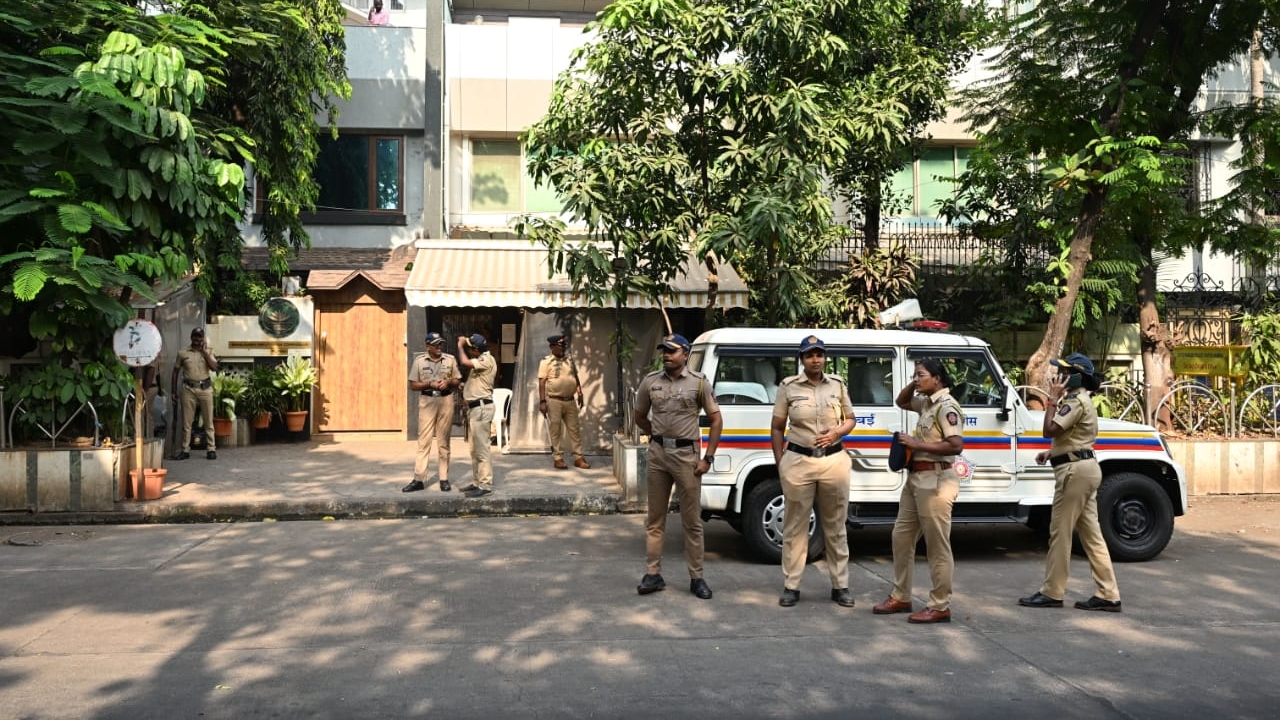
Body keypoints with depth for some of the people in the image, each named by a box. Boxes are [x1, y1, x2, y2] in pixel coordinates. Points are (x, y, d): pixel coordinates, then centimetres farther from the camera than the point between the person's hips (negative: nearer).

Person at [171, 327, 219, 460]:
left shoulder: (208, 352, 9)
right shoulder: (182, 353, 7)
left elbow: (214, 367, -6)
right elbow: (175, 371, 10)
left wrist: (204, 352, -10)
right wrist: (173, 390, 7)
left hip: (205, 388, 0)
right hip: (189, 389, 0)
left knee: (208, 420, 2)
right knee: (186, 421, 2)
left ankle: (211, 449, 7)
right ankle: (185, 450, 9)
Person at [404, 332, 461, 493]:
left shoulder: (450, 359, 5)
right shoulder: (419, 360, 0)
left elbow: (458, 381, 10)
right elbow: (413, 385, 0)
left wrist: (448, 382, -11)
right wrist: (430, 384, -15)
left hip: (446, 402, 1)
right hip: (427, 402, -1)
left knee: (444, 442, 7)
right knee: (423, 441, -4)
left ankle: (444, 479, 13)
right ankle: (419, 480, -1)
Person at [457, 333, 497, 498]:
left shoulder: (487, 360, -15)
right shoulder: (480, 361, 17)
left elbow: (464, 362, -27)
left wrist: (460, 345, -11)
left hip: (481, 408, -11)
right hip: (475, 408, 11)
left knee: (481, 448, -9)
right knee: (475, 449, 15)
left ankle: (485, 485, -6)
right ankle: (478, 482, 22)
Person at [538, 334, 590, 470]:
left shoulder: (569, 360, 12)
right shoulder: (546, 361, -4)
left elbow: (576, 378, 18)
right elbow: (542, 382, -8)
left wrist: (579, 394, 10)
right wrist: (542, 401, -14)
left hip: (570, 400, 5)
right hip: (554, 401, -5)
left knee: (575, 429, 5)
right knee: (555, 431, 1)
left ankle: (578, 458, 11)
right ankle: (557, 458, 8)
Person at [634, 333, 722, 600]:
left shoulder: (699, 382, -3)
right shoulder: (650, 381, 4)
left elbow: (716, 420, -1)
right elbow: (640, 417, 18)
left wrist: (708, 458, -5)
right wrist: (659, 436, 12)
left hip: (687, 454, -3)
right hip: (657, 454, 3)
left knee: (692, 520, 4)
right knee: (655, 518, 8)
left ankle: (697, 578, 13)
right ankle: (653, 574, 16)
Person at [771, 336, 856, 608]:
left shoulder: (838, 384, 7)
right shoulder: (788, 387, 1)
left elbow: (850, 419, 15)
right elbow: (777, 428, 5)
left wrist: (836, 433, -7)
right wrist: (779, 463, 1)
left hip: (834, 461, 2)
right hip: (798, 461, -2)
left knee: (835, 526, 9)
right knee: (795, 526, 3)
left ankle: (840, 585, 19)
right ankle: (791, 586, 11)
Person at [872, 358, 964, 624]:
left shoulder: (947, 406, -14)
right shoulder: (927, 402, 13)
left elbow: (955, 446, -24)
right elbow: (901, 402, 32)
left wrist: (916, 444, -19)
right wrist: (912, 385, 12)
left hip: (935, 480, -10)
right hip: (916, 477, 10)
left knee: (937, 546, -2)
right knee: (901, 537, 15)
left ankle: (940, 607, 8)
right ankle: (900, 597, 25)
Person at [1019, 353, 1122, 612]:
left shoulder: (1076, 401, -14)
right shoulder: (1080, 399, 21)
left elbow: (1049, 430, -21)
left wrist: (1053, 399, -12)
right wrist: (1052, 452, 13)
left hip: (1076, 470, -11)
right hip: (1085, 468, 11)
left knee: (1060, 532, -5)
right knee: (1091, 534, 9)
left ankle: (1052, 593, 2)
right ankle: (1108, 595, 10)